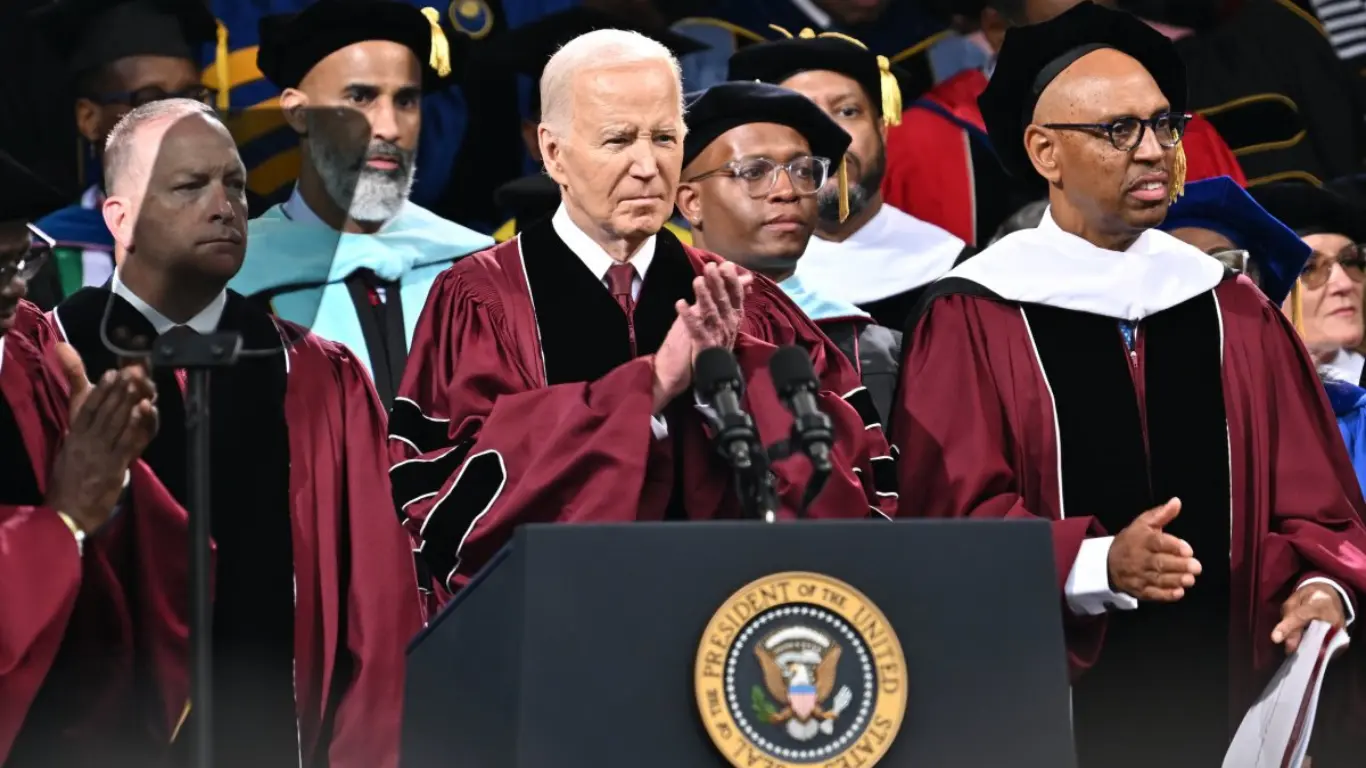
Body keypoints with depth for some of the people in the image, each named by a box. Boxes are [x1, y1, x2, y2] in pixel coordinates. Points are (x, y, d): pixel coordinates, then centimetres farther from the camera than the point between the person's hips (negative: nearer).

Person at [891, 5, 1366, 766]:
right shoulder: (972, 321, -3)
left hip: (1219, 695, 3)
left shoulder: (1234, 312, 10)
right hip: (1044, 701, -3)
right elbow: (955, 516, -10)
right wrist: (1097, 565, -25)